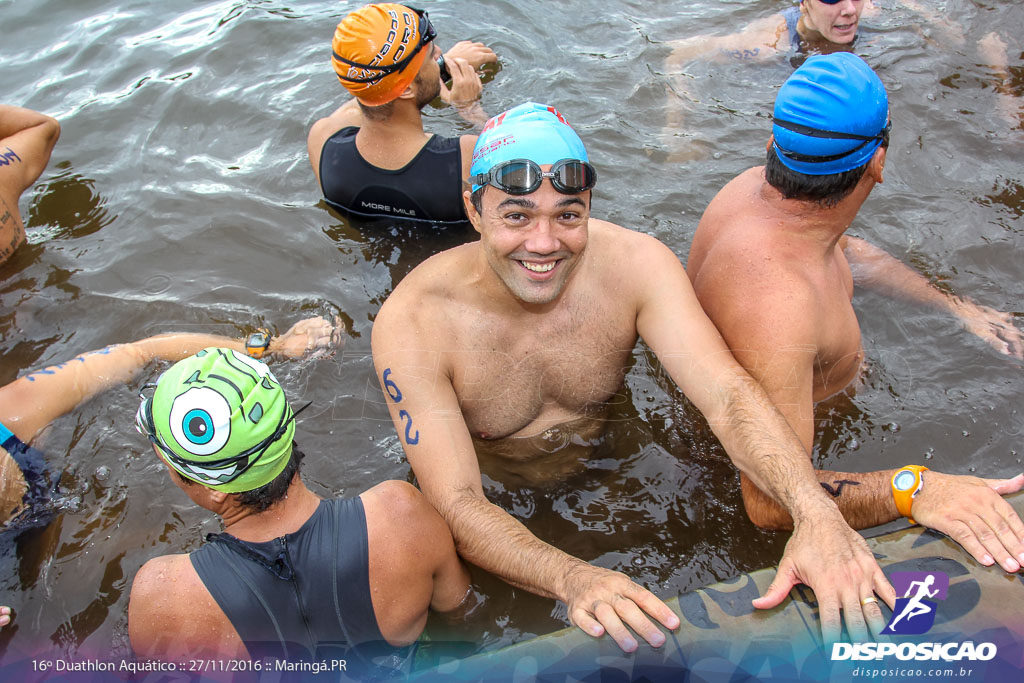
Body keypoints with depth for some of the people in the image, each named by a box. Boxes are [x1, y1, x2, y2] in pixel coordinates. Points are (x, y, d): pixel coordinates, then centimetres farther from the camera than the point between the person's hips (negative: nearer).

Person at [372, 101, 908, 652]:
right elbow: (457, 505, -33)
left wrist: (816, 514, -50)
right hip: (497, 498, -1)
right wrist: (573, 579, -52)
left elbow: (727, 395, -31)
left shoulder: (636, 265, -22)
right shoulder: (410, 325, -29)